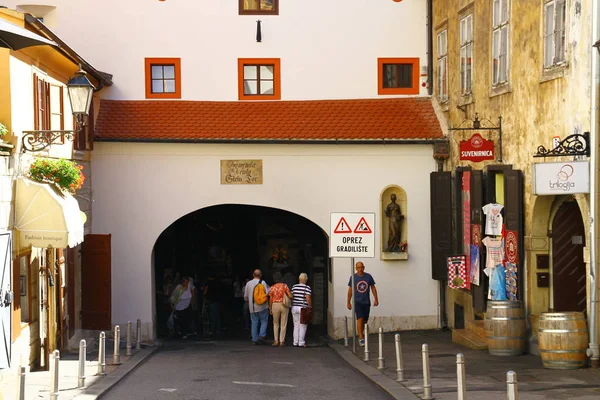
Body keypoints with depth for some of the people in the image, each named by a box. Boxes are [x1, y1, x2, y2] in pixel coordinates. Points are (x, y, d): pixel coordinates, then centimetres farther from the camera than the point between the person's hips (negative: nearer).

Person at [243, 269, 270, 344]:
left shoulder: (248, 283, 4)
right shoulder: (263, 283, -6)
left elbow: (245, 297, 10)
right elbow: (267, 293, -13)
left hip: (252, 307, 3)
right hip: (262, 307, -3)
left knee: (254, 323, 8)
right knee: (264, 321, 7)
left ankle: (255, 339, 7)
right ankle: (262, 335, -9)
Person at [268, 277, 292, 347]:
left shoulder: (272, 288, 2)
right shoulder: (284, 285, -2)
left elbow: (270, 300, 2)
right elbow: (290, 296, -8)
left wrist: (270, 309, 11)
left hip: (275, 305, 1)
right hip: (284, 306, -1)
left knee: (276, 324, 15)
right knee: (283, 324, 7)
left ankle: (276, 341, 9)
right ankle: (282, 341, 5)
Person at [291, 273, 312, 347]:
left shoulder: (294, 287, 6)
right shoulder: (307, 287, -9)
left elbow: (291, 297, 7)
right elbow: (308, 298, -15)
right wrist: (310, 307, -5)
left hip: (294, 307, 5)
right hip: (303, 308, -4)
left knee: (296, 325, 11)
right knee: (303, 326, 2)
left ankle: (295, 342, 11)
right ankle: (301, 342, 0)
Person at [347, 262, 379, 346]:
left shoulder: (368, 276, 2)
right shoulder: (353, 277, -2)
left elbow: (373, 288, 9)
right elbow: (350, 290, 5)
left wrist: (376, 299, 4)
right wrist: (348, 302, 5)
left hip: (366, 302, 3)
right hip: (357, 302, -3)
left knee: (365, 320, 8)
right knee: (360, 318, -15)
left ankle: (361, 335, 27)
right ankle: (361, 338, -17)